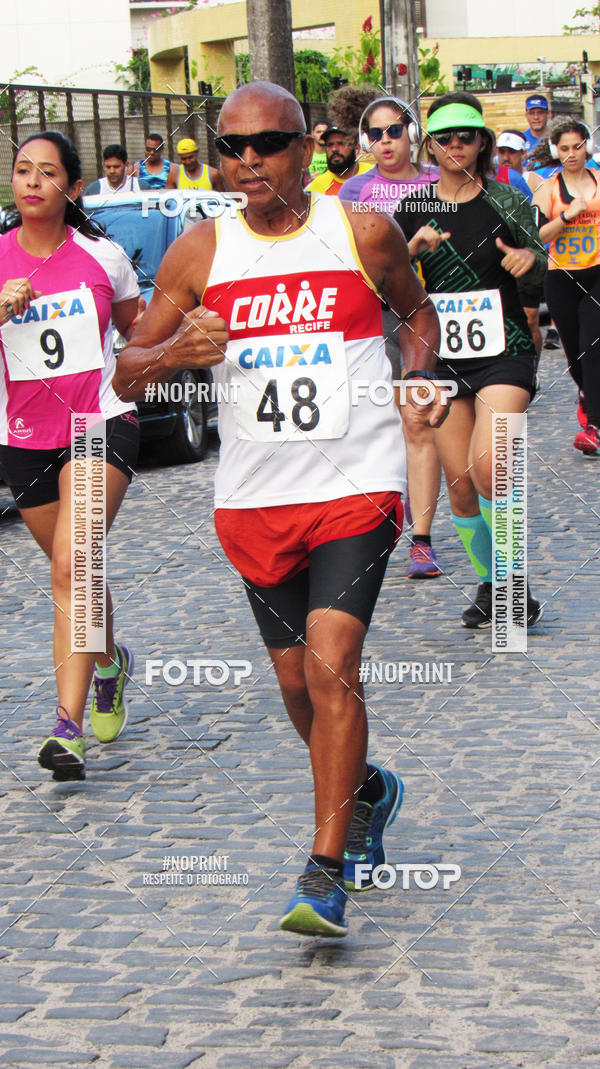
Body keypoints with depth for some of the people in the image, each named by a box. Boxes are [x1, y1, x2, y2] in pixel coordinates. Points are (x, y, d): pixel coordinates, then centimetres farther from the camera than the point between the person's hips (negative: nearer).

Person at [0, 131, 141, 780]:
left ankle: (68, 725, -23)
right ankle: (110, 663, 47)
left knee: (72, 564, -20)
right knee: (74, 570, 15)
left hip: (102, 423, -3)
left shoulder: (103, 257, -1)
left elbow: (135, 327, 16)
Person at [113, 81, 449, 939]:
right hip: (255, 498, 3)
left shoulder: (364, 234, -2)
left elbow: (415, 308, 19)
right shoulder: (199, 253, 0)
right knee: (297, 682, 13)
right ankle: (366, 791, 43)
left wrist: (421, 378, 0)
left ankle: (327, 875, -12)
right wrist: (176, 353, -18)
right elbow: (126, 375, 3)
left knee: (331, 665, -17)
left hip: (356, 487, -3)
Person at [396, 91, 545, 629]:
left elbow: (540, 265, 10)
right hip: (441, 356, 3)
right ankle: (489, 583, 23)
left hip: (503, 350, -3)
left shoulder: (506, 201, -1)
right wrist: (413, 248, -15)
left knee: (487, 465, -20)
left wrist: (528, 257, -13)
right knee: (460, 480, 4)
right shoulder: (412, 209, 5)